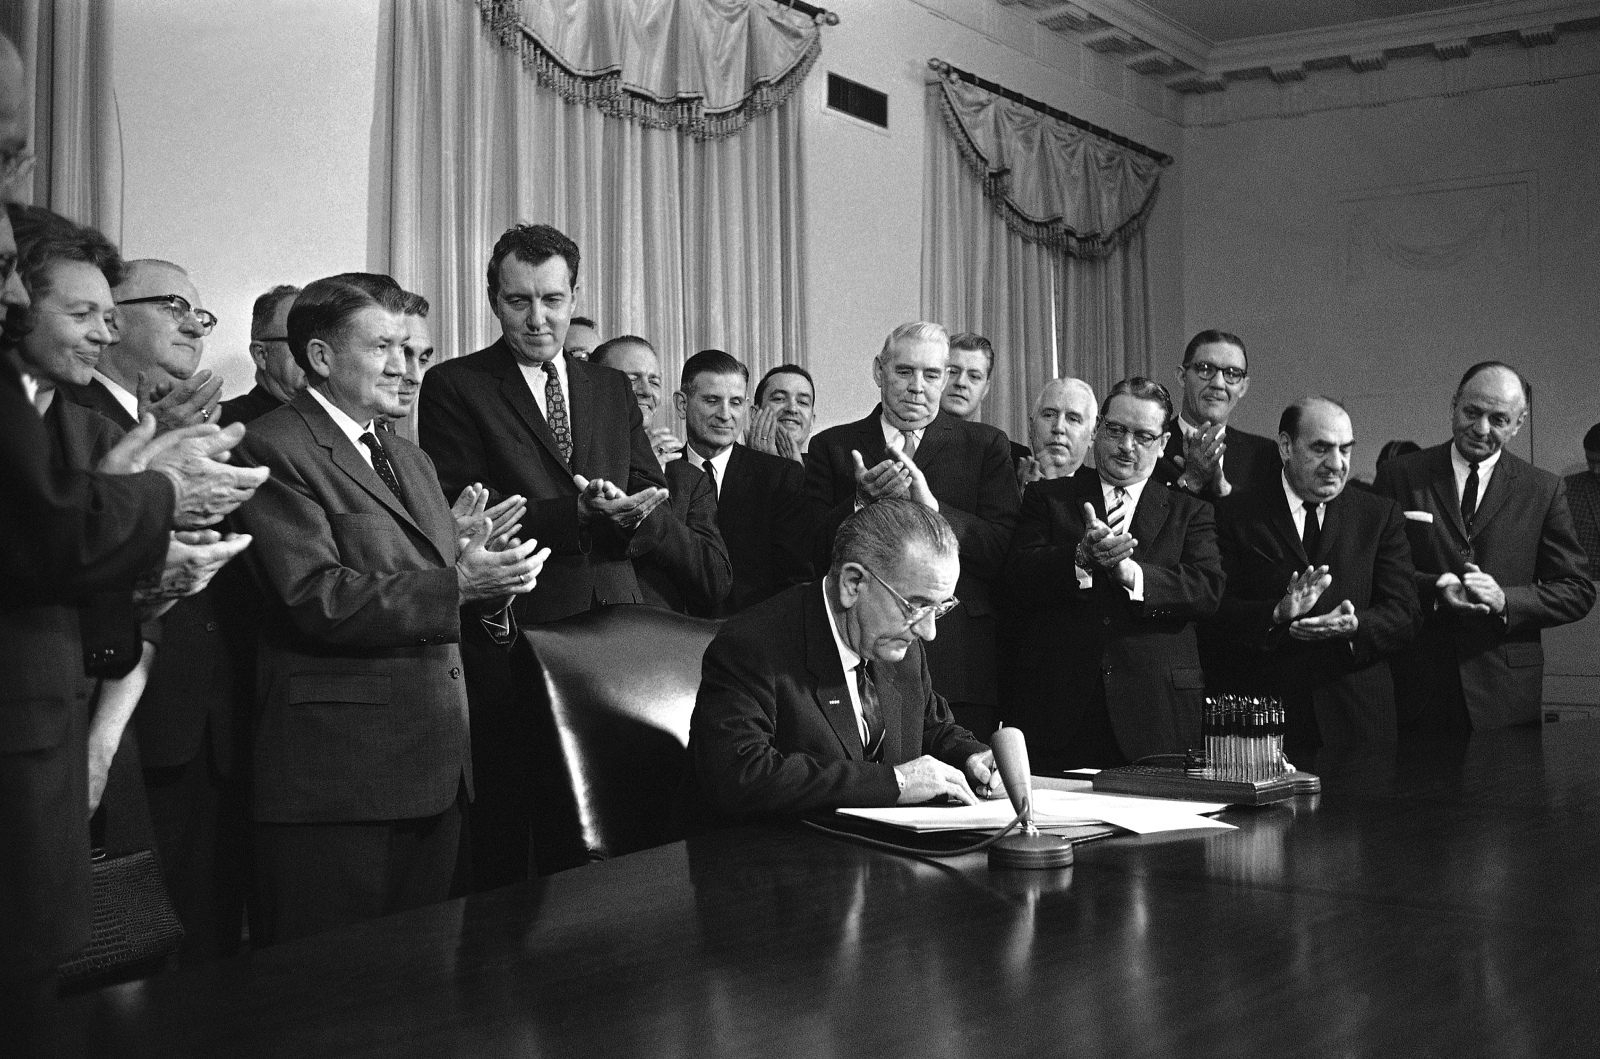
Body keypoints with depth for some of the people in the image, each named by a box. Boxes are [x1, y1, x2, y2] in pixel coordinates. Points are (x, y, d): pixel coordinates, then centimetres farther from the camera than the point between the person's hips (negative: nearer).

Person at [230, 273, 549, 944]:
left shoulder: (408, 459, 21)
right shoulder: (274, 449, -8)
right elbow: (317, 598, -18)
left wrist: (489, 579, -5)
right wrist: (456, 586, -24)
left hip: (435, 762, 8)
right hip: (339, 770, -8)